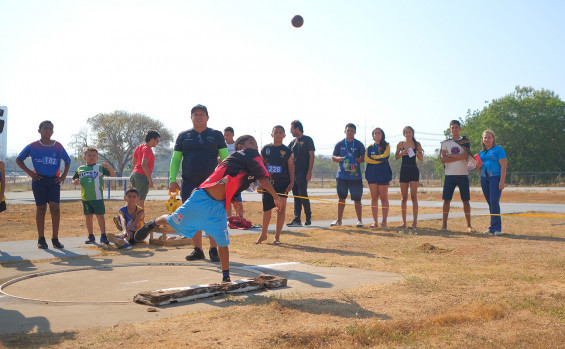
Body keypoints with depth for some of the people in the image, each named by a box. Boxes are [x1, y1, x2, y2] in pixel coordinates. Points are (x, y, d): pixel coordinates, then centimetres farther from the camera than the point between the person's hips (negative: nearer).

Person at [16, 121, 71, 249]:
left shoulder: (58, 146, 7)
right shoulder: (32, 146, 3)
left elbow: (67, 161, 19)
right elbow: (18, 160, 10)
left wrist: (64, 175, 6)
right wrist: (29, 172, -2)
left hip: (54, 180, 1)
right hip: (39, 180, -1)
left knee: (55, 207, -8)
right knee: (41, 208, 2)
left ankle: (55, 239, -2)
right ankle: (41, 239, 9)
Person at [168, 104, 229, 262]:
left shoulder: (216, 135, 8)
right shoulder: (183, 136, 12)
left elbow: (225, 158, 6)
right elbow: (175, 159, 13)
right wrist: (172, 180, 3)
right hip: (189, 183, 2)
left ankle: (213, 249, 3)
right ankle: (197, 250, 14)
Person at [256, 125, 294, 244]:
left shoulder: (287, 151, 3)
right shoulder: (265, 149, 5)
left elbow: (291, 167, 5)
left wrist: (292, 182, -3)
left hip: (282, 183, -1)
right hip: (268, 183, 1)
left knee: (281, 208, -5)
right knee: (266, 209, 9)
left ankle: (277, 236, 5)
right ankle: (263, 234, 25)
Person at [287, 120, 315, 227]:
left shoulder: (307, 140, -3)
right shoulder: (293, 142, 17)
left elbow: (311, 156, -8)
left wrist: (309, 172, -16)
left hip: (303, 173, -7)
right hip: (293, 173, 7)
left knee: (303, 195, -8)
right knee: (296, 196, 6)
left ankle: (308, 217, 6)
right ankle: (297, 220, 8)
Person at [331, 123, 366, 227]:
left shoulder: (359, 144, 5)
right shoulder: (340, 144, 10)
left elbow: (364, 158, 2)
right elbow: (333, 158, 10)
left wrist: (354, 160, -15)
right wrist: (342, 158, -10)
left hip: (355, 176, -2)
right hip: (342, 175, 2)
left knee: (357, 199, -2)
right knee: (341, 198, 8)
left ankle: (359, 220, 8)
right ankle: (339, 220, 15)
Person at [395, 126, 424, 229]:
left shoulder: (417, 144, 3)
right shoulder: (400, 144, 4)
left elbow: (421, 159, 8)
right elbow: (396, 157, 8)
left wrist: (418, 153, -13)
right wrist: (402, 153, -11)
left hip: (414, 170, -1)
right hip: (404, 170, 1)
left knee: (414, 196, -8)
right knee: (404, 197, 4)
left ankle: (415, 222, -7)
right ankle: (404, 222, 11)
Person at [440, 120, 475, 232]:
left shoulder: (465, 142, 7)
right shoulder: (445, 142, 9)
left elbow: (465, 155, -10)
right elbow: (443, 158, -5)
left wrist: (450, 155, -7)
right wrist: (459, 157, -8)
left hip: (463, 174, 0)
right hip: (450, 174, 1)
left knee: (466, 200, 2)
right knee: (446, 200, -1)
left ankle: (469, 225, 9)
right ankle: (444, 224, 5)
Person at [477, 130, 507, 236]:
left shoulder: (498, 149, -1)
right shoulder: (481, 152, 18)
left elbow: (503, 165, -9)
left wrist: (502, 181, -18)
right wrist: (478, 166, 1)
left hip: (495, 177, -6)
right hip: (484, 179, 6)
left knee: (494, 202, -14)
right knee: (490, 203, 7)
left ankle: (496, 228, -12)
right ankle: (493, 227, 12)